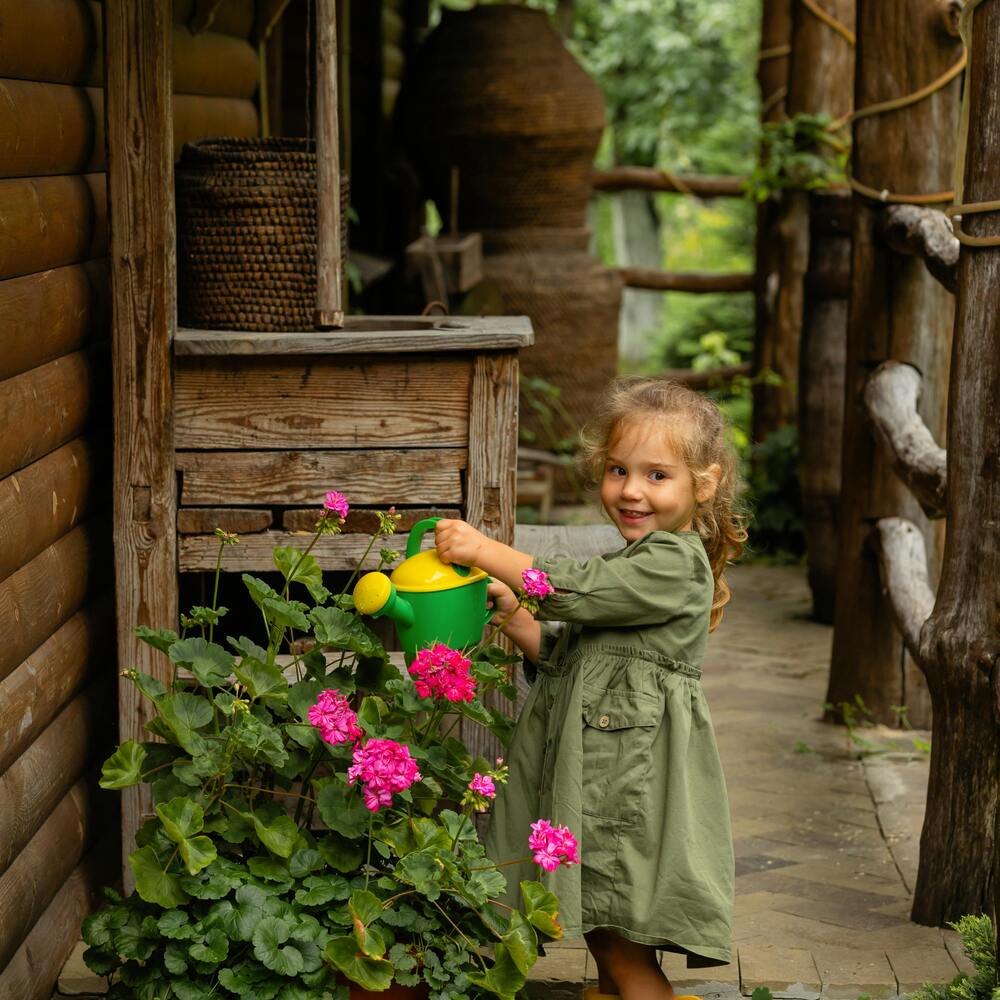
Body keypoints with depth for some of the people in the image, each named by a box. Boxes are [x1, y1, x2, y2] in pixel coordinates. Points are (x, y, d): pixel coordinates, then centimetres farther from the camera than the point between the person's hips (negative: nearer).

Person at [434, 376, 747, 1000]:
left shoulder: (676, 562, -12)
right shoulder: (632, 566, 19)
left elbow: (576, 592, -20)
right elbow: (563, 656, 20)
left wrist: (484, 550, -17)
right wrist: (514, 615, 4)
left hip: (634, 778, -9)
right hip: (589, 768, 9)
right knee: (608, 943, 13)